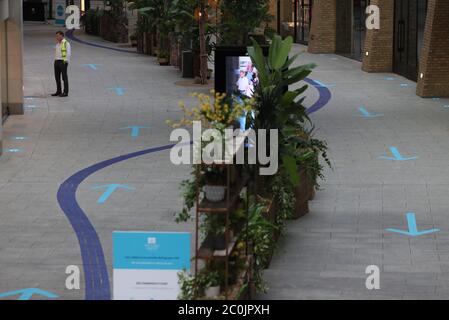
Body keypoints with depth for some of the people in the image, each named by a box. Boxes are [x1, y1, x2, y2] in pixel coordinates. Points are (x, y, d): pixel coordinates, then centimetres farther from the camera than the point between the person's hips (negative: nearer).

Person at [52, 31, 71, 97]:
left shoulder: (66, 43, -9)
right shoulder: (57, 43, 16)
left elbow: (68, 53, -13)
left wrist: (66, 61, -16)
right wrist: (55, 60, 14)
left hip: (63, 62, -8)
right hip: (56, 61, 8)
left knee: (64, 77, -4)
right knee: (57, 77, 10)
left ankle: (65, 92, -1)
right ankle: (58, 91, 18)